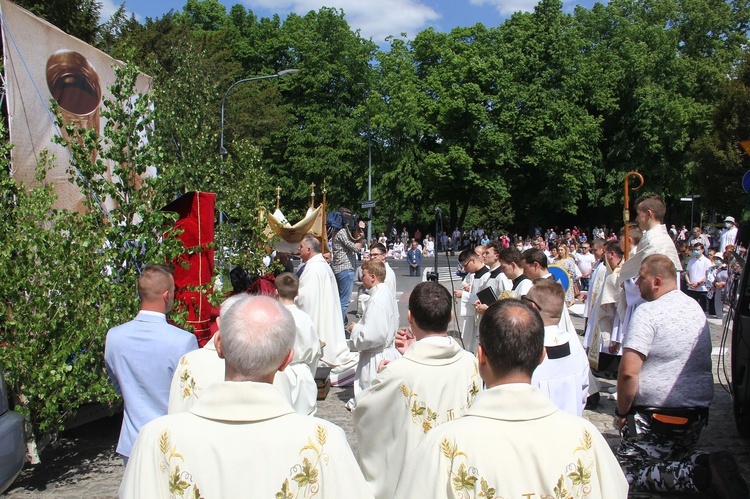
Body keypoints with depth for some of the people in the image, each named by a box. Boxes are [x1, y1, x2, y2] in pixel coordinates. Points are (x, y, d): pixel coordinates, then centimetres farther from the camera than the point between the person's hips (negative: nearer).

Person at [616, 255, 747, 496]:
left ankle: (703, 474, -15)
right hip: (698, 410, 8)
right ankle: (711, 465, -1)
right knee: (676, 458, 27)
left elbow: (628, 372, -24)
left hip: (659, 415, -8)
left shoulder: (648, 312, -18)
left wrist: (622, 412, -9)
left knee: (630, 471, 2)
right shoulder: (695, 307, 9)